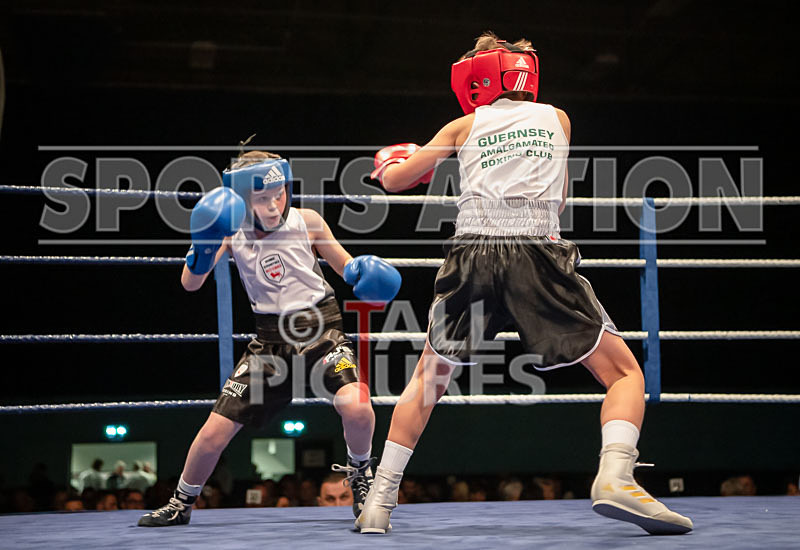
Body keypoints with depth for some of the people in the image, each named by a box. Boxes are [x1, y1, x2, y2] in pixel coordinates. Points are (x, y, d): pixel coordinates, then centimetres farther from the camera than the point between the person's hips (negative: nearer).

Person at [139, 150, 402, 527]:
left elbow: (345, 266, 8)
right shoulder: (231, 231, -3)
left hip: (321, 329, -2)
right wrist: (204, 246, -29)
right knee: (214, 433, -1)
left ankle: (360, 474, 4)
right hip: (270, 340, 2)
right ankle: (181, 504, 28)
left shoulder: (306, 222, -5)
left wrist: (362, 271, -15)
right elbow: (190, 283, -11)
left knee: (355, 405, -29)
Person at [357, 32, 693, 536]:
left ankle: (379, 502, 17)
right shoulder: (557, 119, 20)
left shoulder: (465, 126, 17)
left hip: (472, 253, 2)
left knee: (428, 379, 20)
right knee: (625, 373, 6)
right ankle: (614, 478, -19)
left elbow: (393, 179, 20)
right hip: (540, 253, -1)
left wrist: (389, 163, 42)